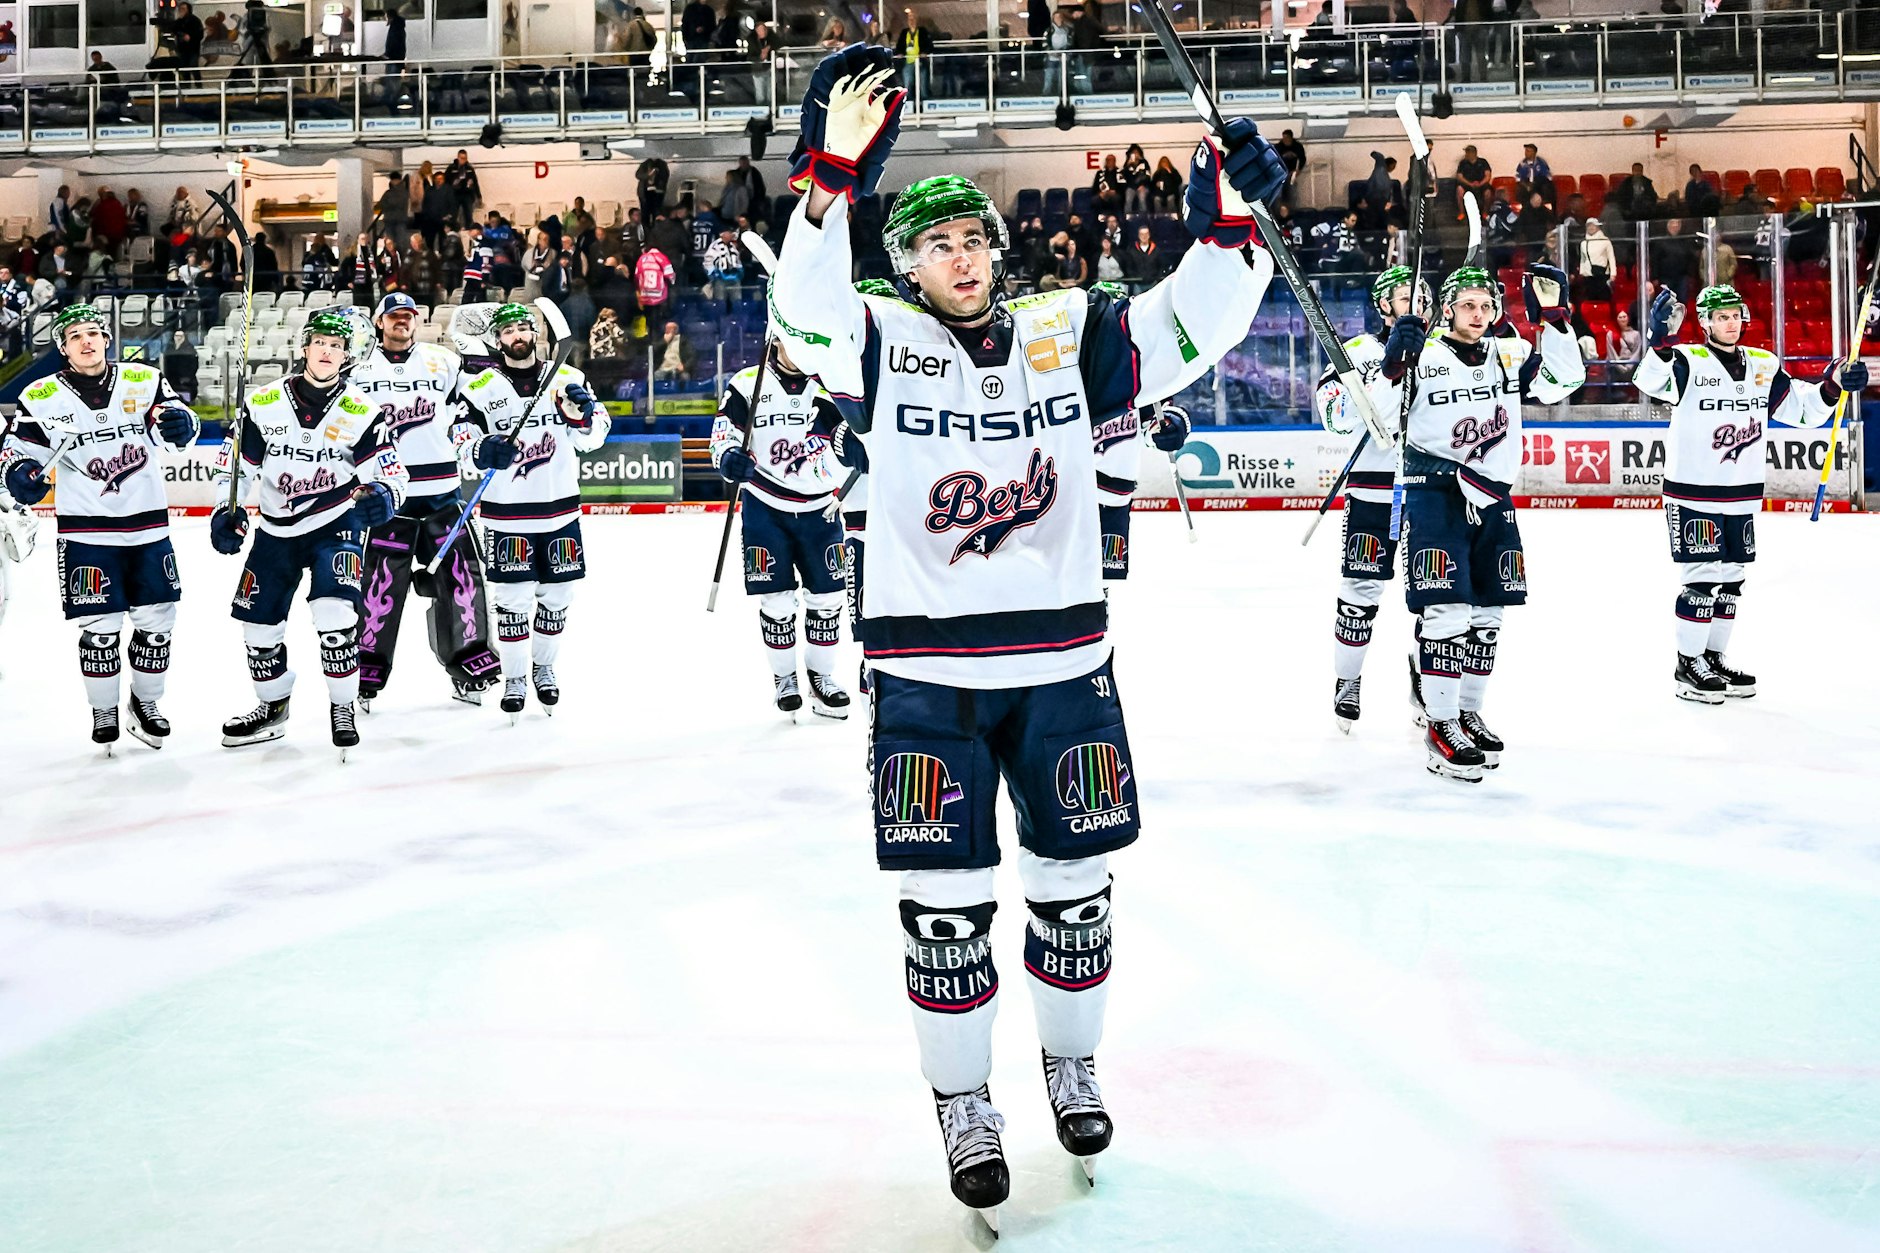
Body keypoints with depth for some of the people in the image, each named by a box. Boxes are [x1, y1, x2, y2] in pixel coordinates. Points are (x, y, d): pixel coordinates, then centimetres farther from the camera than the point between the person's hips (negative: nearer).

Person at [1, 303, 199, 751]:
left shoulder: (145, 380, 1)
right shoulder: (42, 398, -1)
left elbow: (184, 426, -2)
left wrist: (177, 423, -25)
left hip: (148, 526, 2)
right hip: (87, 532, -2)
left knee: (156, 621, 7)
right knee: (99, 627, -1)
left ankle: (146, 703, 27)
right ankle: (103, 711, 19)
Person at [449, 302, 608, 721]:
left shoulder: (568, 379, 5)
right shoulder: (480, 387, 0)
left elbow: (594, 436, 3)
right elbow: (462, 445, -3)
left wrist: (581, 416, -18)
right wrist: (483, 451, -25)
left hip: (560, 509, 2)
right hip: (507, 513, -2)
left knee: (557, 595, 10)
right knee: (513, 598, -2)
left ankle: (544, 668, 29)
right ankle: (514, 679, 13)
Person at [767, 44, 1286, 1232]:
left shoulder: (1066, 334, 3)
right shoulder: (882, 343, -3)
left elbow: (1190, 330, -5)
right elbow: (805, 300, -22)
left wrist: (1227, 226, -22)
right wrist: (833, 176, -36)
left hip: (1063, 661, 2)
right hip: (928, 674, -2)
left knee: (1074, 883, 14)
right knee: (945, 900, 5)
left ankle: (1073, 1063, 38)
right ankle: (963, 1105, 24)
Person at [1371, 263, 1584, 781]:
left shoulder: (1510, 354, 11)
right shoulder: (1421, 355, -4)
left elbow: (1563, 381, 1)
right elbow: (1371, 412, -11)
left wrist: (1553, 318, -7)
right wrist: (1394, 366, -26)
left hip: (1493, 497, 6)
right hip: (1434, 492, -6)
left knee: (1487, 614, 11)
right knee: (1447, 611, -13)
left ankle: (1467, 711, 26)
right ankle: (1439, 727, -6)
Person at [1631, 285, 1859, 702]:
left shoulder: (1764, 366, 10)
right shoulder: (1687, 361, -9)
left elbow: (1803, 409, 13)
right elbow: (1649, 383, -30)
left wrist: (1832, 385, -4)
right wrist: (1662, 340, -45)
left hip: (1742, 495, 6)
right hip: (1693, 493, -6)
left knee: (1731, 579, 13)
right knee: (1701, 579, -4)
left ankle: (1714, 658, 25)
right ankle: (1687, 666, 7)